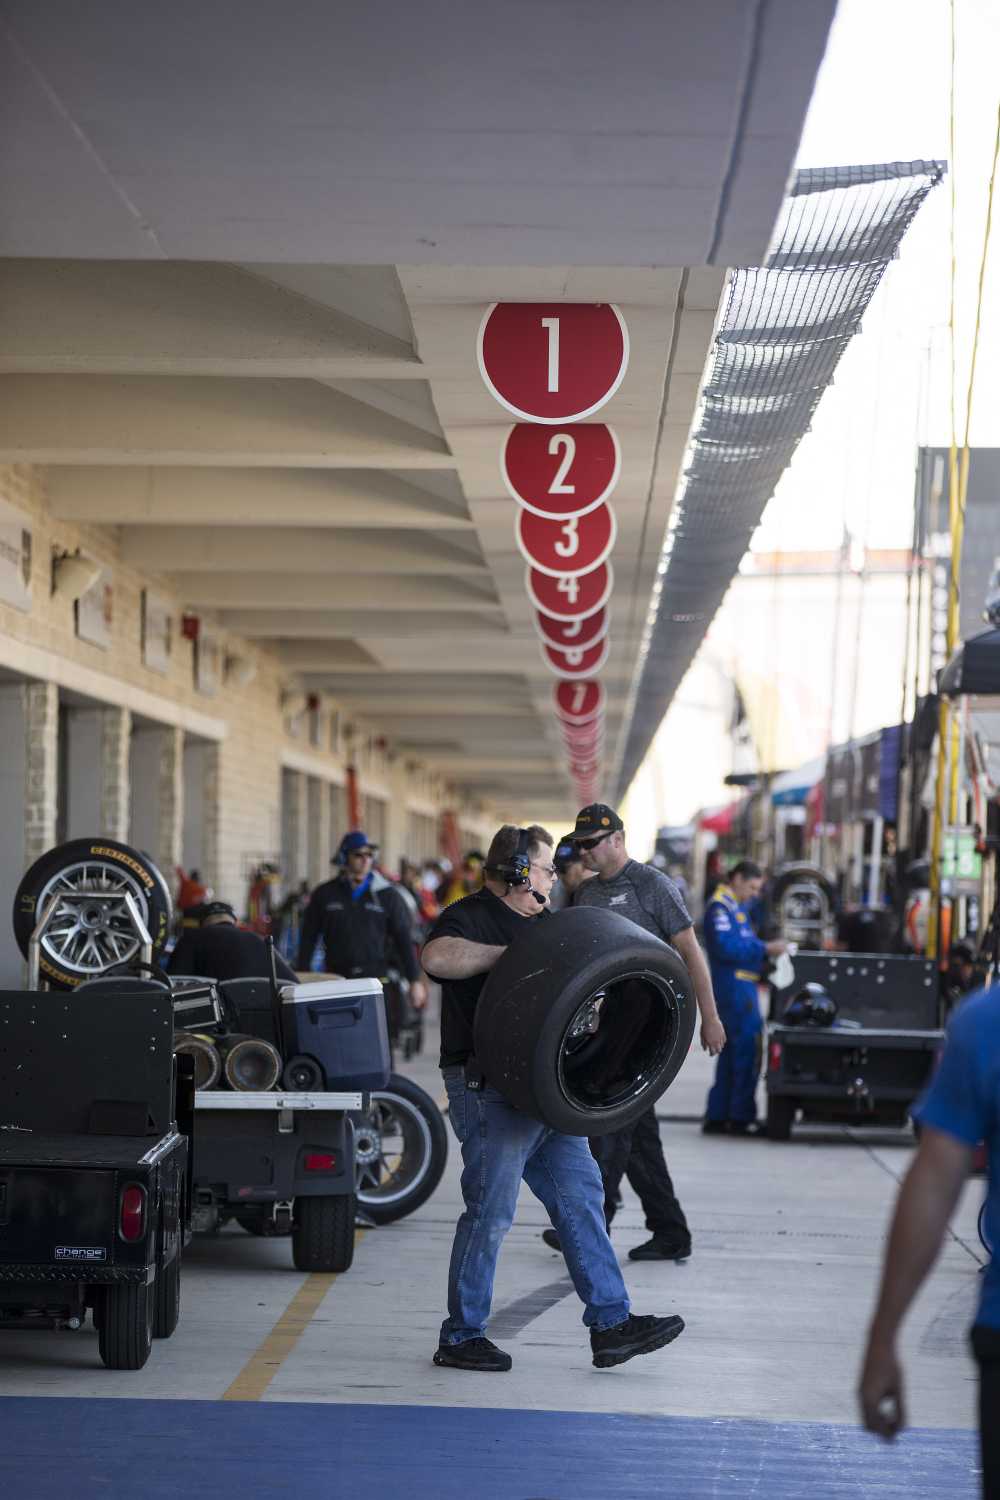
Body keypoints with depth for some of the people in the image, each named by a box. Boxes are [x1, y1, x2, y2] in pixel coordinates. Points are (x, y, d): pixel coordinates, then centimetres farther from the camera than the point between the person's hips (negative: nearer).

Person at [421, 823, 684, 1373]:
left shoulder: (543, 923, 20)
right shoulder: (470, 917, -8)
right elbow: (436, 957, -30)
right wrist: (509, 953, -23)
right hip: (489, 1089, -9)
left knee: (580, 1197, 6)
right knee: (490, 1211, -6)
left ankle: (610, 1324, 9)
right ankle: (460, 1337, 5)